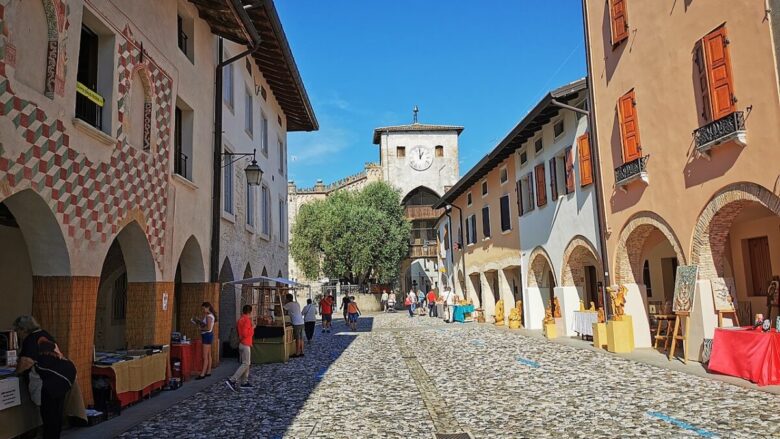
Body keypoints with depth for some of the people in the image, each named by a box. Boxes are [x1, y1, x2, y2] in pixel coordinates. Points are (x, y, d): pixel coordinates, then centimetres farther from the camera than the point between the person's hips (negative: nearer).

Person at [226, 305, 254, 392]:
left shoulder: (240, 320, 12)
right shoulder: (247, 320, -16)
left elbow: (238, 332, 19)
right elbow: (245, 333, -24)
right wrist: (252, 329, -10)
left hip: (241, 344, 10)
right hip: (245, 345, -10)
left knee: (247, 363, 15)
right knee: (245, 364, -9)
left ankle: (244, 382, 17)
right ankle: (232, 380, -16)